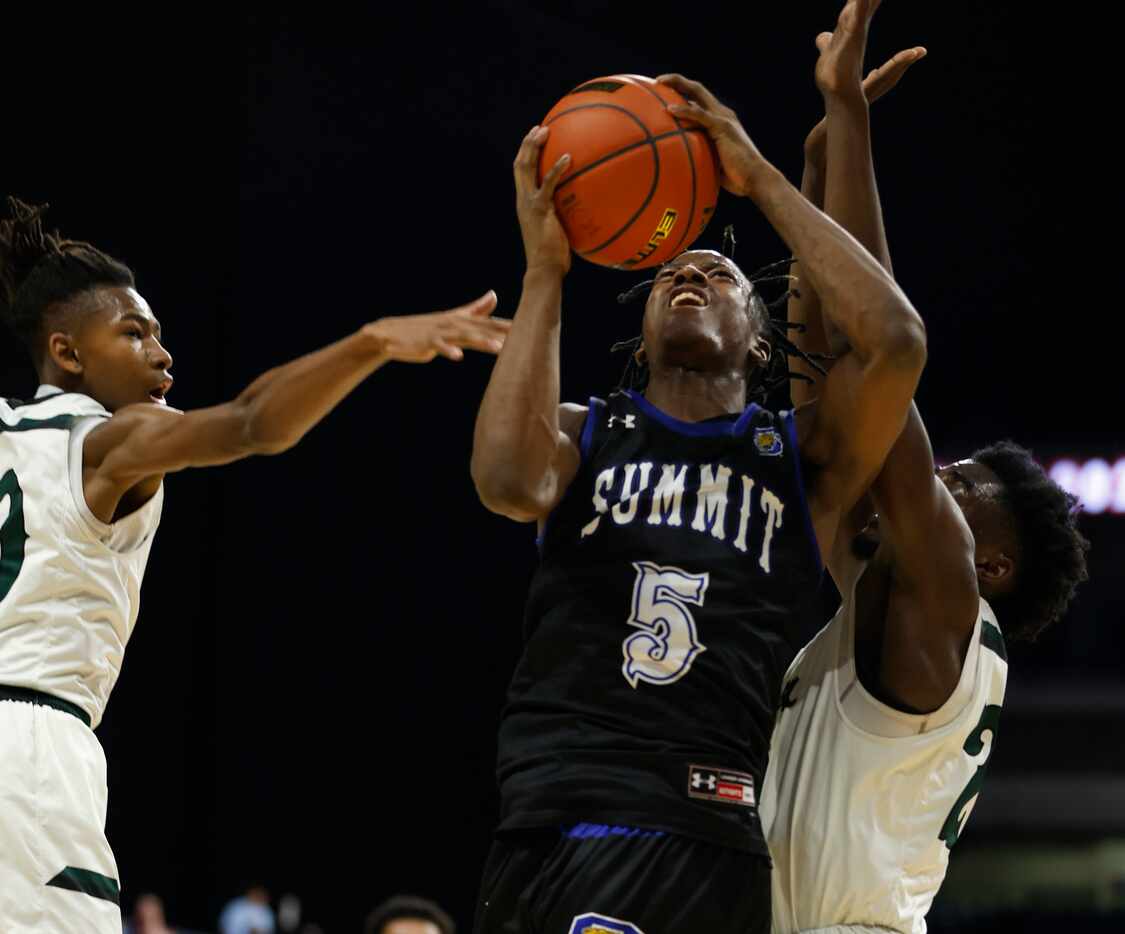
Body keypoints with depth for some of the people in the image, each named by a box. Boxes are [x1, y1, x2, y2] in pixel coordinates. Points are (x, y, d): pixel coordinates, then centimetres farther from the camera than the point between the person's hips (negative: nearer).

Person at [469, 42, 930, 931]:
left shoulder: (802, 456, 14)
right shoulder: (588, 435, 17)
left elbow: (896, 341, -5)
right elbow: (510, 481, -8)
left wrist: (761, 178, 1)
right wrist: (545, 267, -2)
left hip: (707, 847, 0)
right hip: (547, 831, 0)